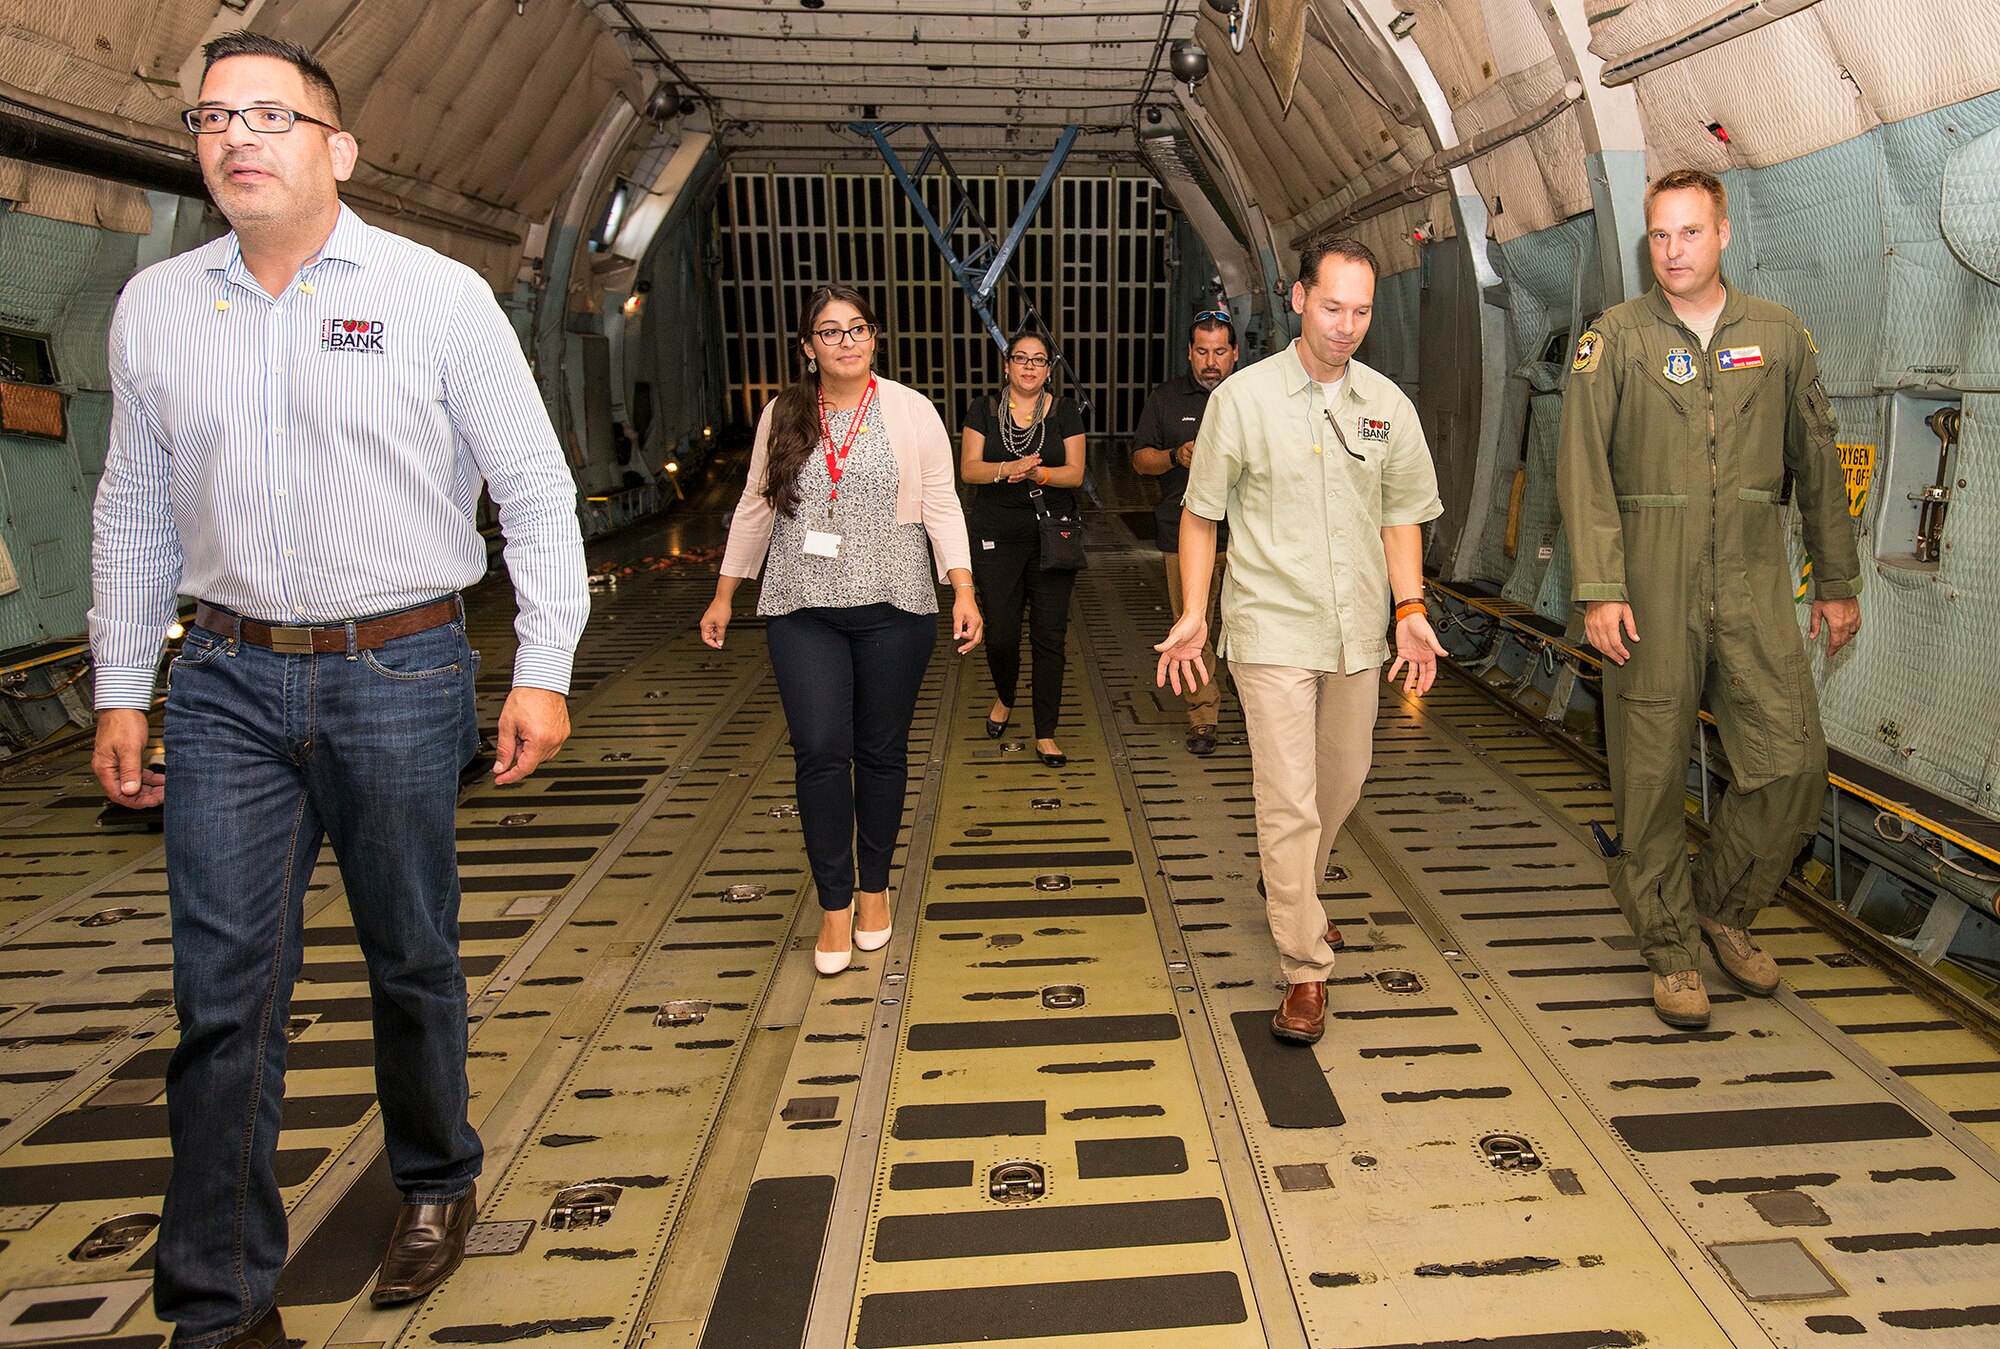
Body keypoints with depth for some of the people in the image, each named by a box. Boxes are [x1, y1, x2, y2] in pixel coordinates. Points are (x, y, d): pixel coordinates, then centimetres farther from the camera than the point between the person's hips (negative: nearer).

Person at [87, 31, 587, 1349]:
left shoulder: (440, 296, -3)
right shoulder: (155, 306, 8)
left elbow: (538, 490, -3)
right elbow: (134, 510, 14)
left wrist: (543, 671, -8)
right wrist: (120, 692, 12)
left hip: (402, 673, -2)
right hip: (228, 682, 3)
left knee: (414, 962, 11)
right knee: (224, 992, 2)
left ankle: (438, 1186, 36)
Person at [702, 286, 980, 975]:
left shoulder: (911, 410, 3)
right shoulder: (783, 414, 8)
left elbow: (940, 504, 0)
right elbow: (756, 505, 14)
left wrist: (963, 589, -10)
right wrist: (724, 594, 15)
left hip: (892, 608, -1)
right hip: (802, 609, 1)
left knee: (881, 751, 7)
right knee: (820, 751, -6)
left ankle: (874, 886, 26)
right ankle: (835, 901, 9)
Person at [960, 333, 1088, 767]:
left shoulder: (1064, 412, 5)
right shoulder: (983, 409, 5)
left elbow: (1075, 473, -2)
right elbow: (969, 468, -4)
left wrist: (1038, 473, -21)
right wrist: (1007, 469, -22)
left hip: (1052, 537, 0)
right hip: (997, 539, 0)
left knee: (1050, 637, -1)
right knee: (1001, 633, 0)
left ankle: (1045, 734, 9)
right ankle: (1005, 697, 34)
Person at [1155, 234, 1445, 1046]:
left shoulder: (1387, 403, 6)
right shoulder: (1243, 397, -4)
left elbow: (1401, 514, 12)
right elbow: (1201, 512, 0)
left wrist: (1411, 607, 2)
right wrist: (1192, 612, -6)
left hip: (1357, 630, 5)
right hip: (1272, 629, -5)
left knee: (1342, 785, 18)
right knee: (1289, 801, -7)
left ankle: (1291, 896, 45)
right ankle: (1305, 970, 3)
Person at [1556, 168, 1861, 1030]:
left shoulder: (1778, 335, 11)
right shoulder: (1616, 337, 2)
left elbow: (1817, 462, 16)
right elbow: (1583, 468, -6)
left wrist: (1837, 580, 16)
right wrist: (1598, 588, -15)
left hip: (1753, 579, 3)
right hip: (1652, 580, -2)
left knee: (1793, 761, -1)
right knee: (1651, 774, 2)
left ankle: (1723, 906, 24)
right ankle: (1670, 946, 18)